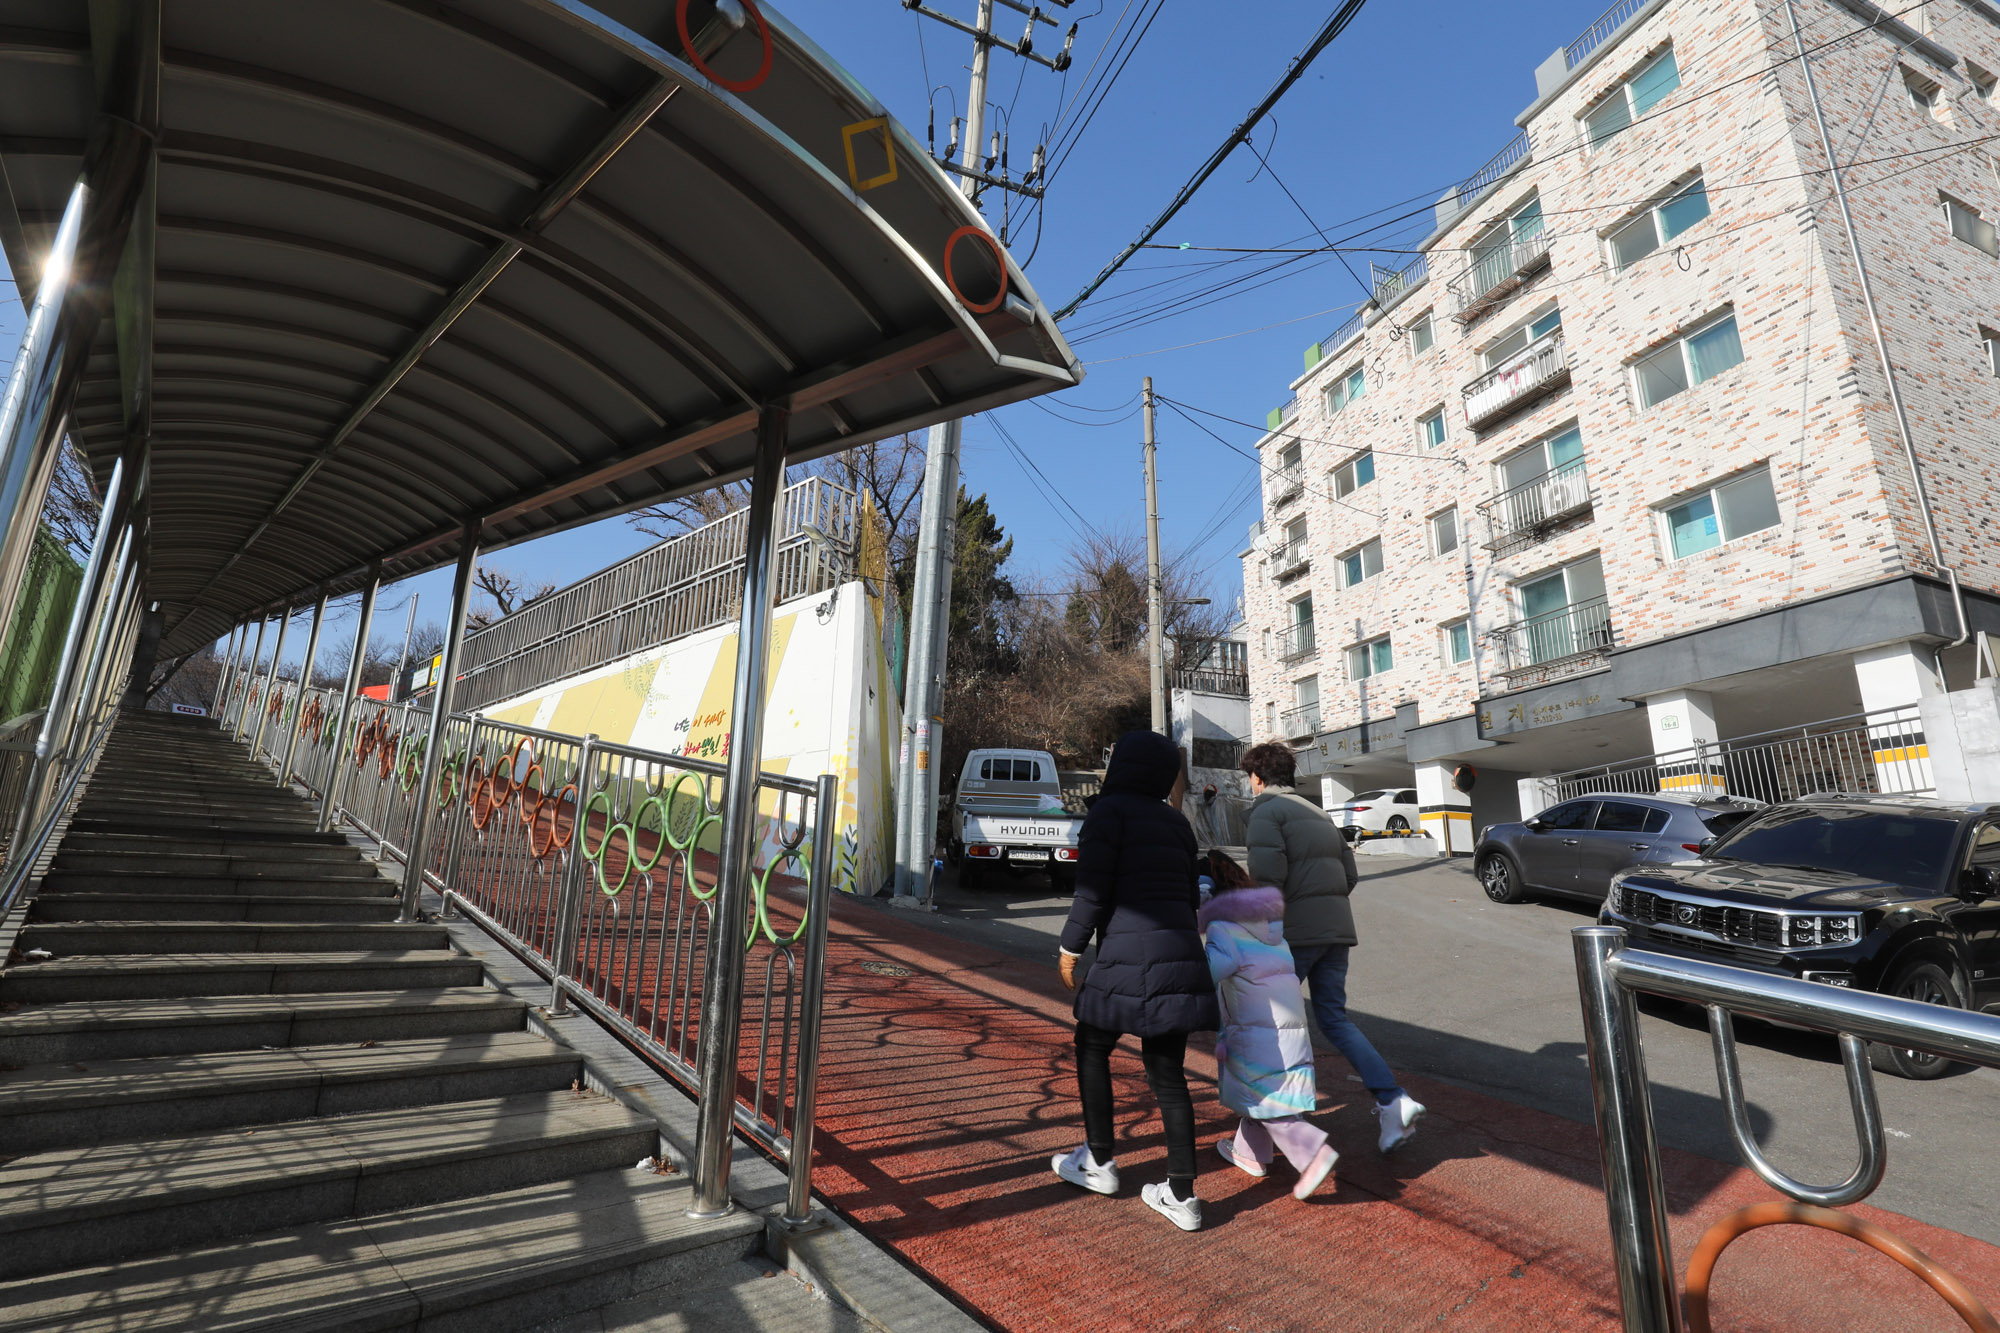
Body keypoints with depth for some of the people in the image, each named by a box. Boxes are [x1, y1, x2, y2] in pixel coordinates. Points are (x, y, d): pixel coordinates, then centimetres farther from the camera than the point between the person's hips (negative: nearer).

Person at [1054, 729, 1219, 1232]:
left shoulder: (1109, 810, -5)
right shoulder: (1176, 821, 15)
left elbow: (1092, 892, -10)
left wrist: (1070, 950, 0)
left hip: (1129, 958, -6)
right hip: (1181, 958, 7)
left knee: (1092, 1048, 17)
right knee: (1168, 1074, 14)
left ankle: (1099, 1162, 27)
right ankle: (1182, 1196, 18)